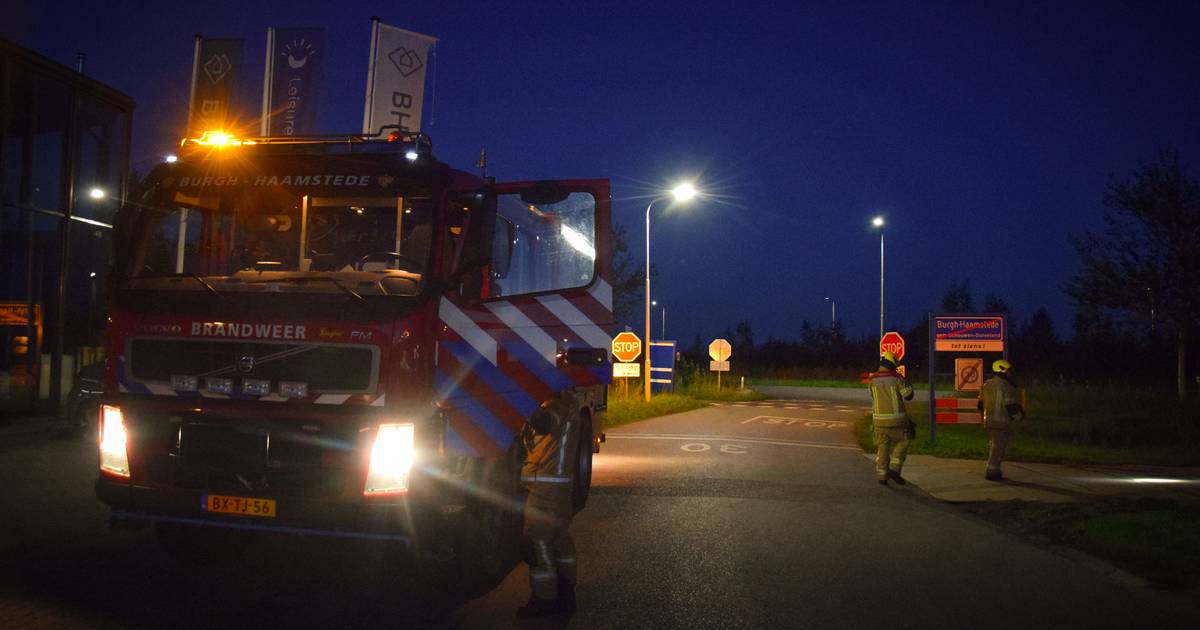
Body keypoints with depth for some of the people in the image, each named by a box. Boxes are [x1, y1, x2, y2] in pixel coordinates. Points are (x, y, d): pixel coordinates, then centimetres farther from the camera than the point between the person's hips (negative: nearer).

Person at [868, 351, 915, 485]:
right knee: (902, 443, 15)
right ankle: (894, 469, 2)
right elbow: (908, 395, -1)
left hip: (879, 419, 3)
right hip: (896, 419, -3)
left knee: (882, 449, 11)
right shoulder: (897, 378, -9)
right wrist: (907, 383, 17)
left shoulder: (873, 380, 2)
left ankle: (881, 476, 11)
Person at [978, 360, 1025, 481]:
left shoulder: (987, 385, 10)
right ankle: (992, 472, 0)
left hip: (989, 421, 8)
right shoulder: (1006, 387, -15)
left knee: (993, 447, 18)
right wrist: (1020, 415, 2)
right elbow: (1012, 406, -16)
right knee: (998, 448, -1)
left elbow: (981, 405, 16)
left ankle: (993, 471, 24)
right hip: (1001, 422, -8)